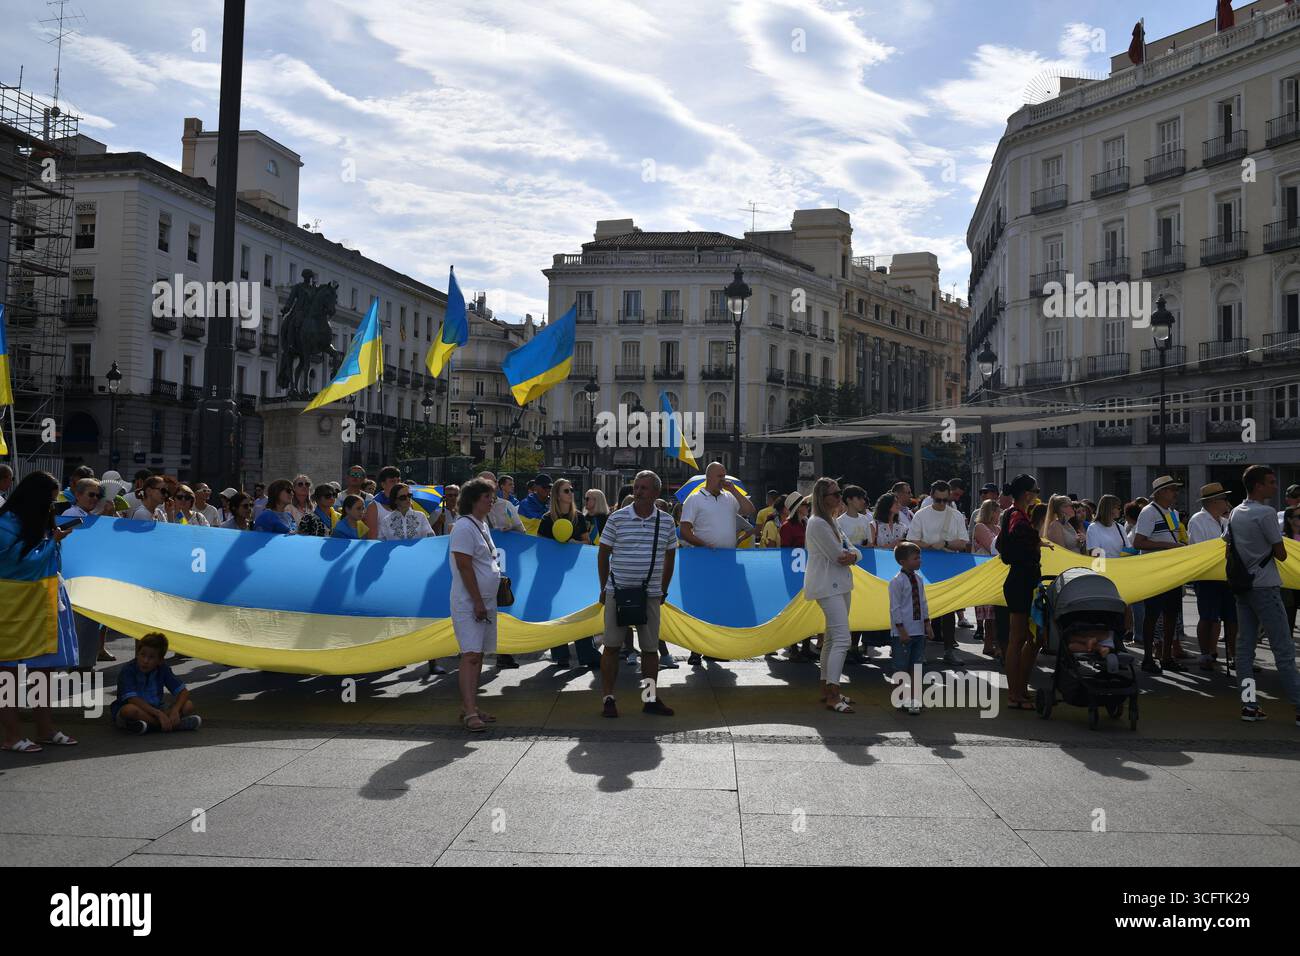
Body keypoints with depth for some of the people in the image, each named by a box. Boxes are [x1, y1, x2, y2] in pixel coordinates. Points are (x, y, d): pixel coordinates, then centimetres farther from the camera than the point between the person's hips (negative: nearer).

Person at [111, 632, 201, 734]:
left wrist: (175, 710, -26)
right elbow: (133, 700, -28)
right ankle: (177, 724, -33)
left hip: (155, 711, 4)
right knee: (130, 710, -39)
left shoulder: (163, 669, -5)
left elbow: (183, 691, -6)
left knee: (189, 705, -15)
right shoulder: (127, 670, -16)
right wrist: (159, 714, -35)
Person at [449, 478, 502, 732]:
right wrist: (477, 602, -18)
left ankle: (469, 708, 17)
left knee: (477, 656, 11)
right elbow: (464, 567, -18)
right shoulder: (464, 527, -13)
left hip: (484, 602, 9)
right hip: (468, 603, -9)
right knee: (471, 655, -14)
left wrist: (499, 578, 13)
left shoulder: (483, 525, 16)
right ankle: (470, 713, -16)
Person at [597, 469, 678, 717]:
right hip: (618, 592, -2)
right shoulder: (617, 518, -2)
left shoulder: (666, 521, 5)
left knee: (651, 648, 7)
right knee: (611, 646, 0)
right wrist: (604, 588, 5)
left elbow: (670, 557, 15)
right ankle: (608, 698, 8)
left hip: (650, 595, 2)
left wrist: (663, 590, 14)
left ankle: (651, 698, 18)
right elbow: (603, 554, 4)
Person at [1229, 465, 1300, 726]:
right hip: (1265, 587, -7)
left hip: (1242, 587, 7)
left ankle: (1249, 704, 5)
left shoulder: (1234, 514, 10)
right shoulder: (1266, 513, -13)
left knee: (1244, 646, 5)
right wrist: (1270, 547, 10)